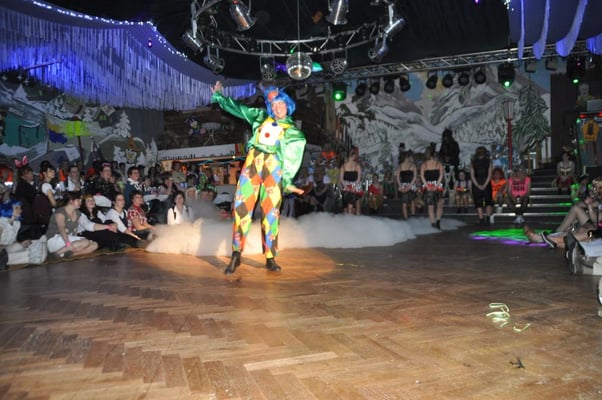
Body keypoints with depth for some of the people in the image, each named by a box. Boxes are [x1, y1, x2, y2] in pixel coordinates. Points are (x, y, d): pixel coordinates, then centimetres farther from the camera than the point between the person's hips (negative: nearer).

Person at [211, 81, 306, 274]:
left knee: (271, 212, -3)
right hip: (252, 162, 2)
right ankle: (236, 255, -4)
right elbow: (238, 108, 28)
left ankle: (270, 258, 5)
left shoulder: (293, 132, 12)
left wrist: (287, 182, -5)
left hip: (274, 167, -2)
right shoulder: (261, 117, 20)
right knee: (242, 206, -8)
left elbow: (292, 161, 5)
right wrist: (218, 96, 31)